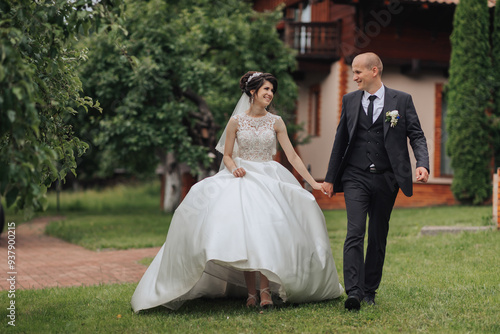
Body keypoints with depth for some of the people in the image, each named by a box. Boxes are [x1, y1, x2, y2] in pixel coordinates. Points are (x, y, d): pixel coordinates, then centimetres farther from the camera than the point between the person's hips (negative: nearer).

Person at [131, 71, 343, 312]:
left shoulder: (276, 122, 8)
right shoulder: (236, 121, 4)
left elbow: (292, 156, 6)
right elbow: (227, 156, 8)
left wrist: (313, 182, 1)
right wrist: (234, 168, -14)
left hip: (269, 180, 1)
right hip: (242, 179, -1)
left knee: (265, 228, -22)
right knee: (243, 231, -17)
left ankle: (266, 289, -19)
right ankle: (251, 292, -11)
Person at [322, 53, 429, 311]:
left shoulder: (401, 100, 3)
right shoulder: (349, 100, 9)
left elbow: (416, 135, 2)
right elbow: (340, 141, 14)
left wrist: (423, 164, -17)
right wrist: (330, 178, 13)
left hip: (385, 180, 0)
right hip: (355, 177, 0)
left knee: (378, 238, 7)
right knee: (355, 234, -14)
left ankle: (370, 291, 19)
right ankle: (353, 292, -18)